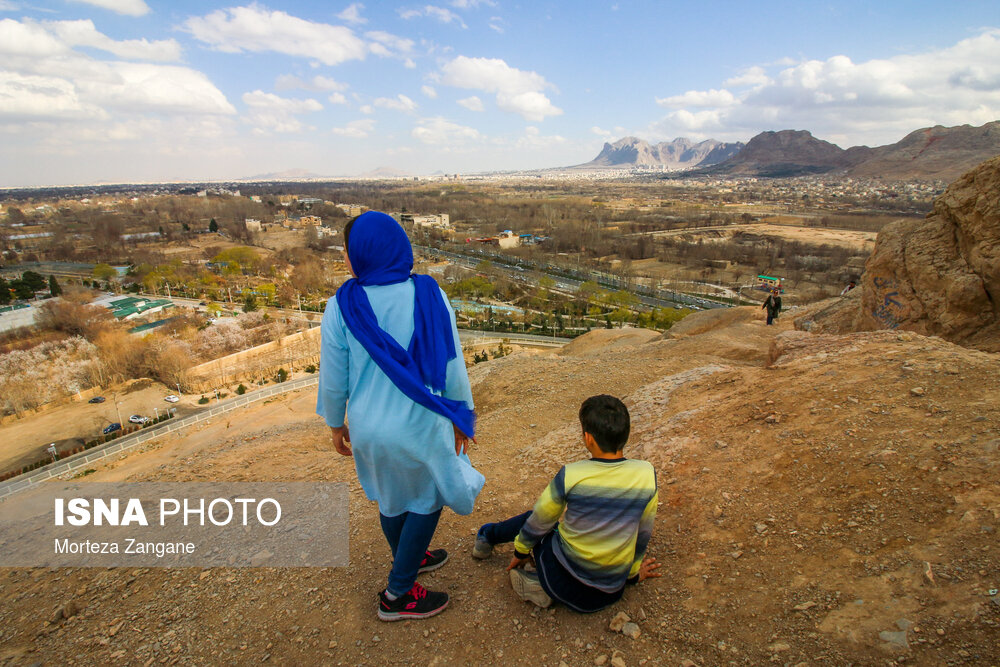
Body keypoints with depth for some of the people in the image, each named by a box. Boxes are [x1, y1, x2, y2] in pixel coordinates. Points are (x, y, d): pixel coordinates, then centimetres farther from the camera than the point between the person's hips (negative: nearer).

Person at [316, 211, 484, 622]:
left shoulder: (341, 306, -13)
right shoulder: (429, 295, -15)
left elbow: (333, 380, -6)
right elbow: (452, 365, -10)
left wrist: (336, 424, 12)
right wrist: (461, 416, 5)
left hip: (368, 429, 3)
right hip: (420, 426, -3)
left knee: (391, 498, 27)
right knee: (428, 498, 22)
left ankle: (409, 559, 54)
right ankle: (397, 594, 31)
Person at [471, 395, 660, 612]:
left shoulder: (570, 475, -19)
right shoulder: (647, 474, -12)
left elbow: (539, 521, -2)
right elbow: (643, 532, 3)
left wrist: (520, 551, 18)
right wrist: (633, 571, 21)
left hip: (565, 579, -2)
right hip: (610, 593, 3)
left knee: (532, 519, 24)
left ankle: (487, 536, 43)